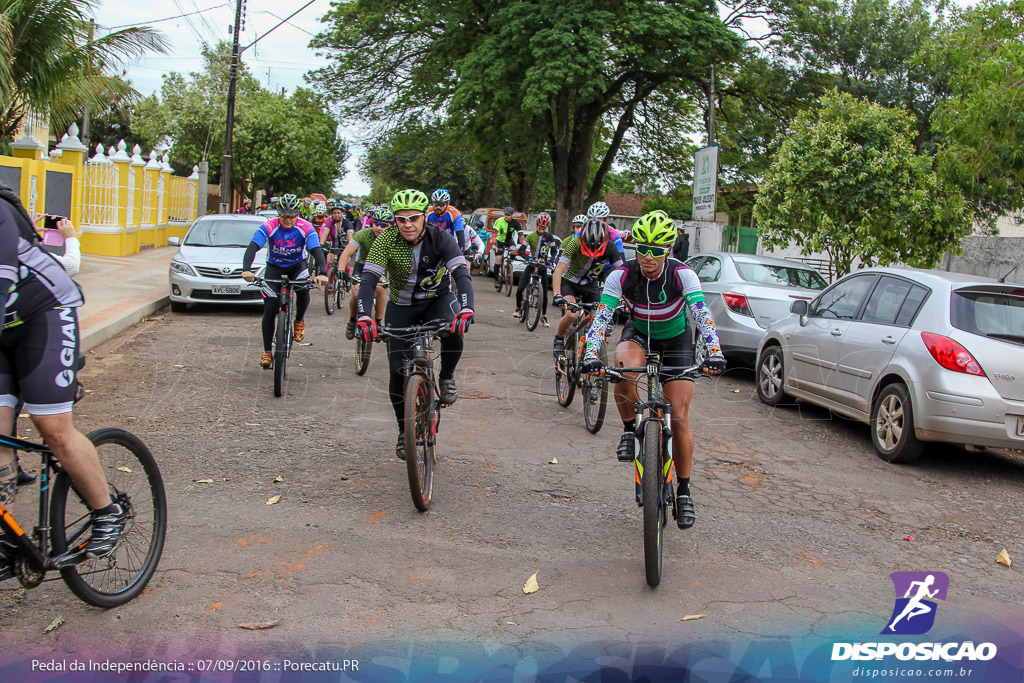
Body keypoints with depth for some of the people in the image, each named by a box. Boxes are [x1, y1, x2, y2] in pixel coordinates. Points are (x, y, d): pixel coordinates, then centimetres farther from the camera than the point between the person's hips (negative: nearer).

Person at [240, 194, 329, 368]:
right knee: (269, 308, -8)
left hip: (297, 265, 0)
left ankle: (299, 321, -2)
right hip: (274, 266, 0)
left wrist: (322, 273, -50)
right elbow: (252, 248, -33)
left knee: (303, 289, -32)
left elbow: (317, 251, -31)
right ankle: (267, 352, 1)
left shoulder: (306, 228, -22)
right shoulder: (268, 227, -23)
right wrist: (246, 270, -51)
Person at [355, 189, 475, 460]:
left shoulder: (440, 238, -21)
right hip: (402, 306, 1)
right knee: (397, 370, -5)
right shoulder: (386, 240, -21)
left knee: (454, 330, -35)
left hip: (438, 299, -1)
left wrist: (466, 310, -50)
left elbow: (462, 274, -32)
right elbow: (369, 280, -29)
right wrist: (364, 317, -46)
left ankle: (447, 377, -4)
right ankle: (404, 430, 16)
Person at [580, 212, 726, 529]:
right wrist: (591, 356, -44)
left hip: (675, 339, -1)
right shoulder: (622, 276, -24)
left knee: (679, 419, -8)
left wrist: (714, 353, -51)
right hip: (638, 333, 1)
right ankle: (629, 431, -8)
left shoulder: (682, 274, -26)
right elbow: (601, 317, -29)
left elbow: (702, 315, -36)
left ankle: (683, 492, 9)